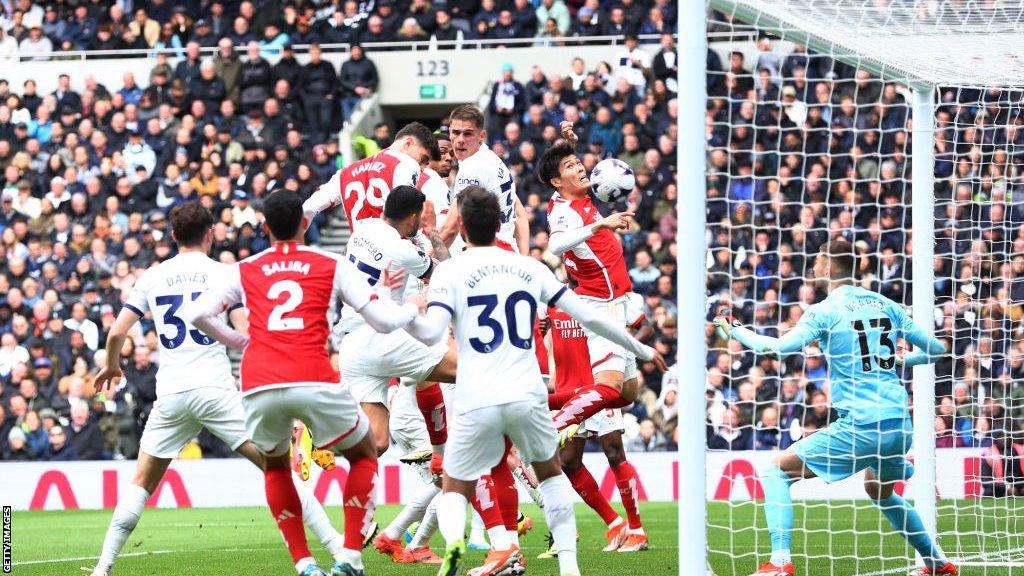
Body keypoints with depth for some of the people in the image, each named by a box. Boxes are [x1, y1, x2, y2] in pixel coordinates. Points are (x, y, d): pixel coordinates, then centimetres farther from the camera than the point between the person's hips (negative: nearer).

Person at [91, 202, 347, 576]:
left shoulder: (153, 277, 10)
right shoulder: (224, 274, 2)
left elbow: (116, 334, 9)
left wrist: (112, 368, 29)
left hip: (170, 394, 2)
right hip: (216, 390, -2)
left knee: (142, 483, 16)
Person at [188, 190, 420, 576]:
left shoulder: (243, 271, 18)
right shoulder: (333, 266, 14)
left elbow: (198, 315, 8)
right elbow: (384, 320, 12)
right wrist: (415, 308, 34)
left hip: (259, 388, 2)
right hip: (314, 382, -2)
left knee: (275, 467, 29)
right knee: (364, 456, 22)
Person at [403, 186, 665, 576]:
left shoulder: (450, 271, 2)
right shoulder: (530, 268, 12)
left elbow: (430, 333, -13)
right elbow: (589, 317, 15)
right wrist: (642, 350, 26)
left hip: (476, 402, -2)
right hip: (527, 397, 2)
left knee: (454, 491, 13)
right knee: (551, 474, 29)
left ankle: (453, 541, -22)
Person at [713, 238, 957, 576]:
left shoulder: (826, 311, -4)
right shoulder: (885, 305, 12)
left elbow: (778, 348, -16)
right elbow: (935, 349, 16)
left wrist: (735, 331, -1)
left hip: (859, 427, -7)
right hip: (900, 426, 7)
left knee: (776, 472, 2)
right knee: (881, 493, 35)